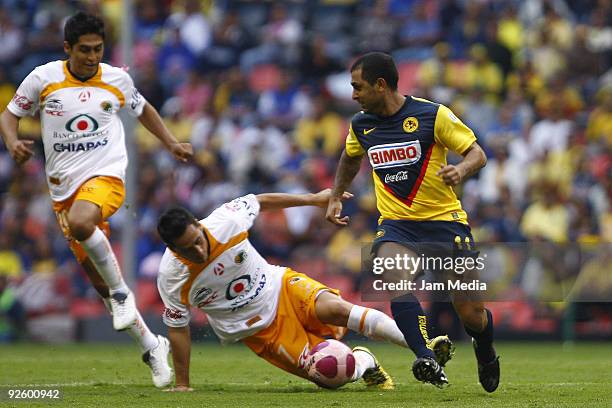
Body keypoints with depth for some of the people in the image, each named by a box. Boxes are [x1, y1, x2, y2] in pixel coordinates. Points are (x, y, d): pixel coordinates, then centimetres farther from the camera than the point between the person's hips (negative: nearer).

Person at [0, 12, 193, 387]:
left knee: (80, 222, -38)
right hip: (63, 187, 3)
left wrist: (172, 144, 15)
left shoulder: (117, 79, 2)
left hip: (105, 176, -3)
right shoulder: (43, 78, -1)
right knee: (98, 280, 3)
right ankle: (152, 346, 17)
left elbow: (142, 109, 21)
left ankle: (121, 292, -18)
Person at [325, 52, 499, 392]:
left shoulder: (433, 115, -10)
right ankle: (426, 360, -36)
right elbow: (350, 158, 29)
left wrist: (461, 170, -26)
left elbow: (477, 153, -6)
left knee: (471, 313, -1)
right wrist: (335, 197, 23)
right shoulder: (361, 125, 5)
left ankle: (485, 354, 34)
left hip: (443, 220, -3)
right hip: (395, 223, 3)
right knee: (394, 276, -32)